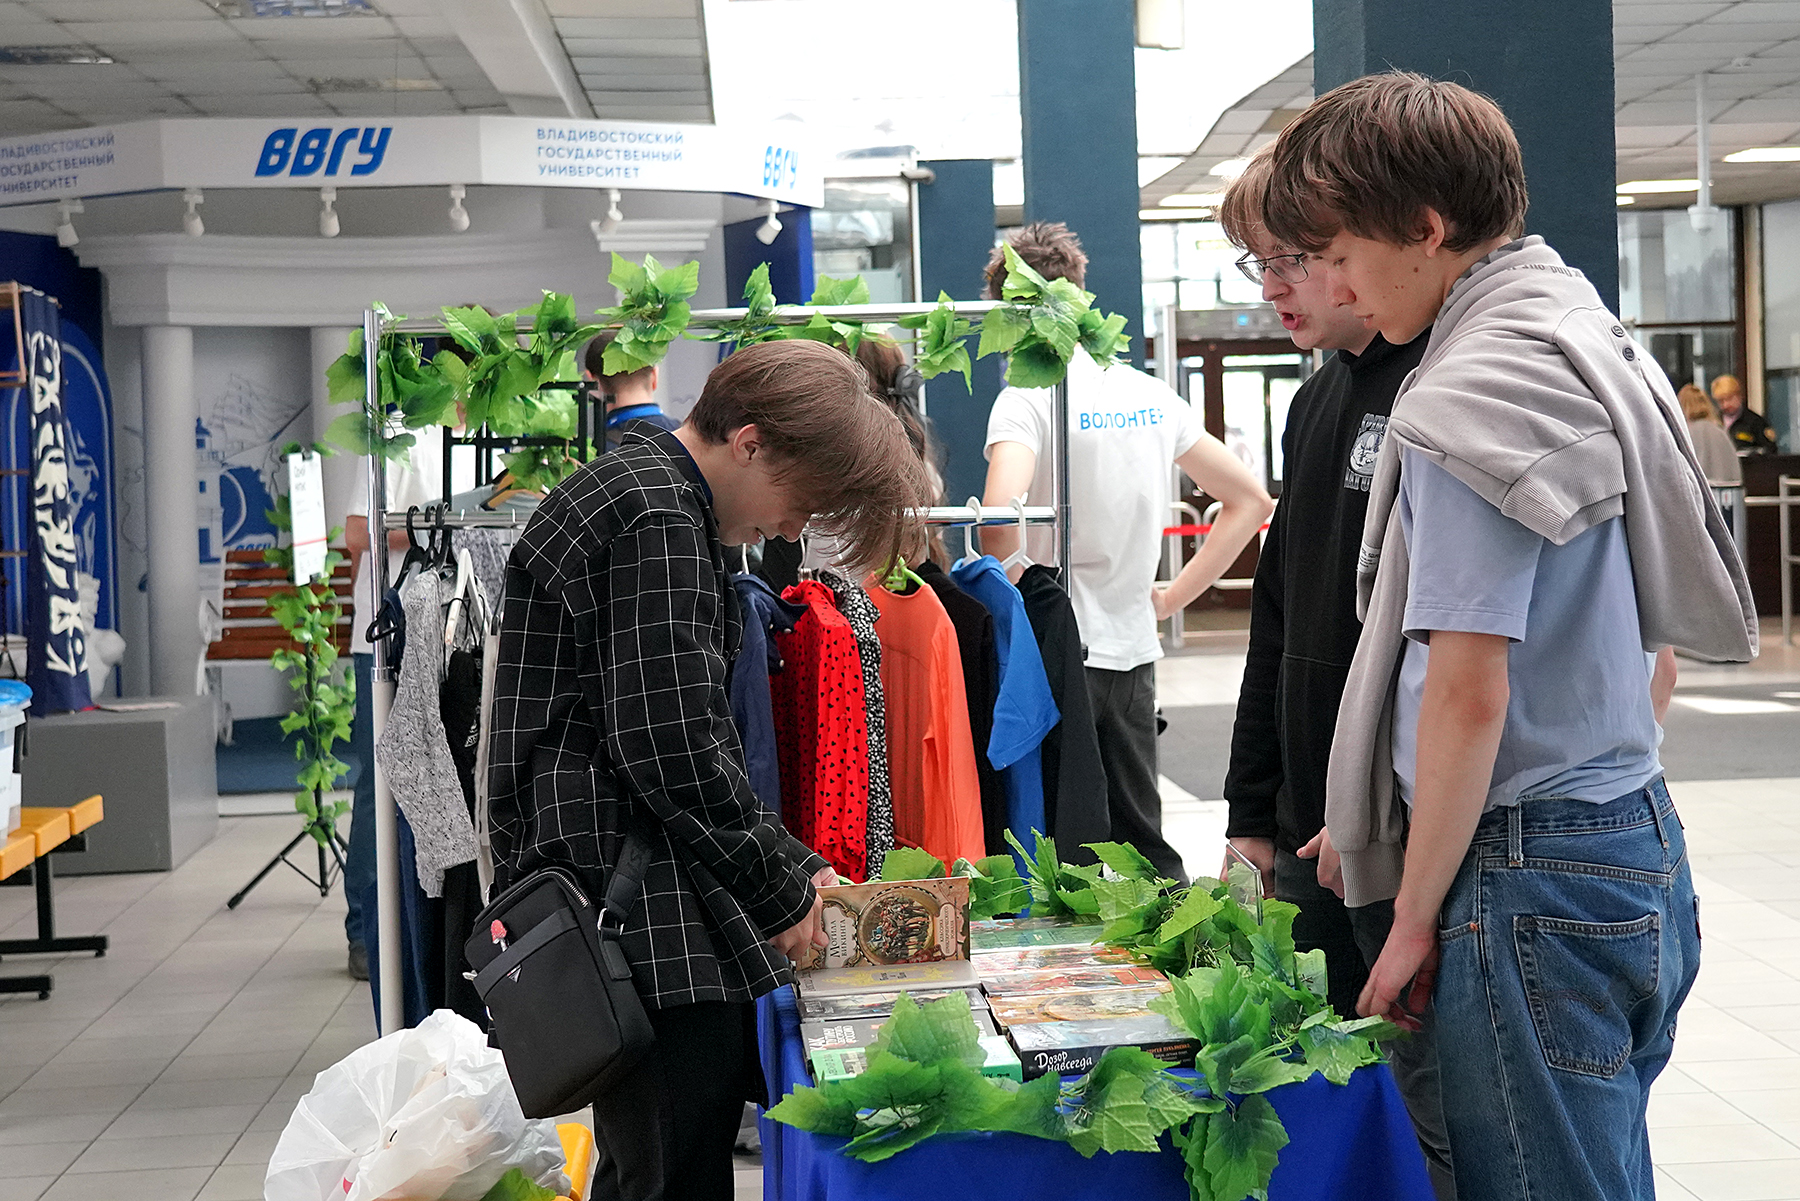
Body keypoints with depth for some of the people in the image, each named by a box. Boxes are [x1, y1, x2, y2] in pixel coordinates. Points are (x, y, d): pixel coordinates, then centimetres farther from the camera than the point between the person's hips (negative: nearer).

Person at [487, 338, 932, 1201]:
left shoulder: (661, 499, 20)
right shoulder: (659, 516, -13)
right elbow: (675, 750, -18)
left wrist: (794, 866, 18)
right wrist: (780, 894, -5)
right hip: (630, 898, -11)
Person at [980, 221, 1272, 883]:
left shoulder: (1026, 399, -11)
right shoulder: (1149, 394, 8)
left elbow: (1000, 522, -29)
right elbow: (1251, 500, 15)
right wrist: (1173, 596, 14)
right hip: (1134, 653, 6)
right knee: (1144, 842, 15)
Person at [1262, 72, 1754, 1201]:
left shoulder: (1470, 396, -16)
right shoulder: (1602, 347, 14)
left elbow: (1469, 693, -19)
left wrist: (1415, 919, -10)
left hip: (1533, 886, -10)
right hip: (1642, 855, 10)